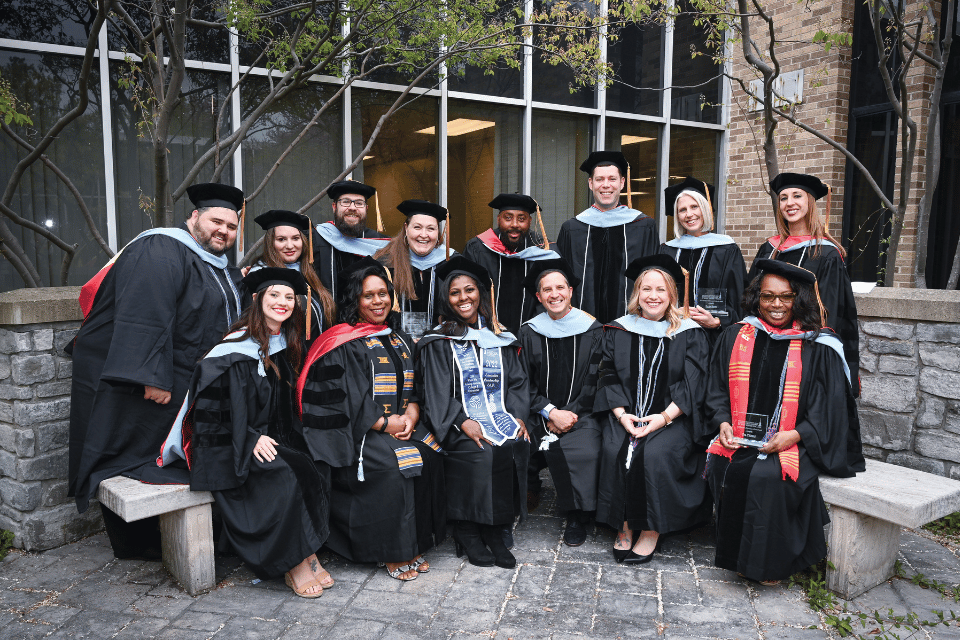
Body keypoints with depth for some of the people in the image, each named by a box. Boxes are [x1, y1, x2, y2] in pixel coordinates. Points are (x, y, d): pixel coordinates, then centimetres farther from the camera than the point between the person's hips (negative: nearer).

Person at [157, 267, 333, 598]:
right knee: (282, 477, -30)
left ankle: (307, 554, -14)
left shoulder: (288, 345, 9)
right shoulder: (236, 348, -11)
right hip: (232, 445, -6)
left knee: (314, 469, -21)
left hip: (273, 438, 6)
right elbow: (214, 405, -14)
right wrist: (250, 439, -20)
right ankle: (294, 564, -16)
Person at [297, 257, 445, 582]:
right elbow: (350, 397, -12)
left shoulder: (400, 340, 18)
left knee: (429, 458, -18)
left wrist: (412, 414, -6)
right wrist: (385, 424, -17)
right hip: (358, 431, -6)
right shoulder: (343, 344, -4)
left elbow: (413, 387, 14)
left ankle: (417, 542, -5)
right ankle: (393, 552, -12)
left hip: (402, 424, 6)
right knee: (391, 468, -28)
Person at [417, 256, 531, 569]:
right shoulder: (440, 343, 4)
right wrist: (462, 421, -18)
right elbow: (437, 390, -4)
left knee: (516, 446, -24)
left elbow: (517, 381, 14)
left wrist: (519, 415, -4)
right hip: (465, 424, -3)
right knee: (480, 452, -30)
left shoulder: (499, 338, 16)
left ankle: (495, 531, -10)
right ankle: (467, 531, -10)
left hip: (501, 415, 4)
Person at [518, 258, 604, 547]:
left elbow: (595, 381, 2)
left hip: (581, 413, -1)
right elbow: (524, 384, 4)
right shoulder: (529, 333, 7)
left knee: (586, 450, -28)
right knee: (556, 450, -29)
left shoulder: (592, 330, 5)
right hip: (541, 414, 1)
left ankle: (576, 518, -12)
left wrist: (570, 413, -9)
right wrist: (551, 412, -11)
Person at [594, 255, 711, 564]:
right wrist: (621, 414, -11)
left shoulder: (689, 334, 3)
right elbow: (609, 377, 4)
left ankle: (651, 529, -11)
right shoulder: (618, 331, 9)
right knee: (615, 451, -25)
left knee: (655, 454, -29)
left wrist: (665, 416, -16)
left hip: (673, 417, -2)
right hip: (626, 414, 2)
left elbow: (692, 384, -3)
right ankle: (625, 527, -9)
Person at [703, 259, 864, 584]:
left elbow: (830, 408, -1)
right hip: (739, 437, 3)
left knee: (767, 475, -30)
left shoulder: (818, 347, 2)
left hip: (794, 442, -3)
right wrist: (723, 423, -4)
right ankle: (735, 556, -6)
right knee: (724, 467, -26)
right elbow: (717, 390, 13)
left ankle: (770, 562, -7)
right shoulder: (735, 337, 11)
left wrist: (796, 435, -14)